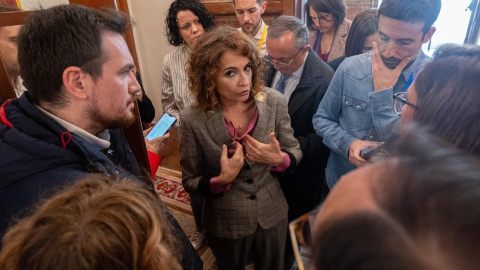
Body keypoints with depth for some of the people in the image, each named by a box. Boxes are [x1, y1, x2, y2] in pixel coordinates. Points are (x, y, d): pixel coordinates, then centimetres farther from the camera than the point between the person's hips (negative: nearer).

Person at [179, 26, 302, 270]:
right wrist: (221, 181, -30)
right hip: (226, 225, -1)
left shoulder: (274, 102, -16)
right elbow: (190, 181, -11)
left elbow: (294, 153, -4)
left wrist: (279, 159, -26)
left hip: (273, 217, 2)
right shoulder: (193, 121, -22)